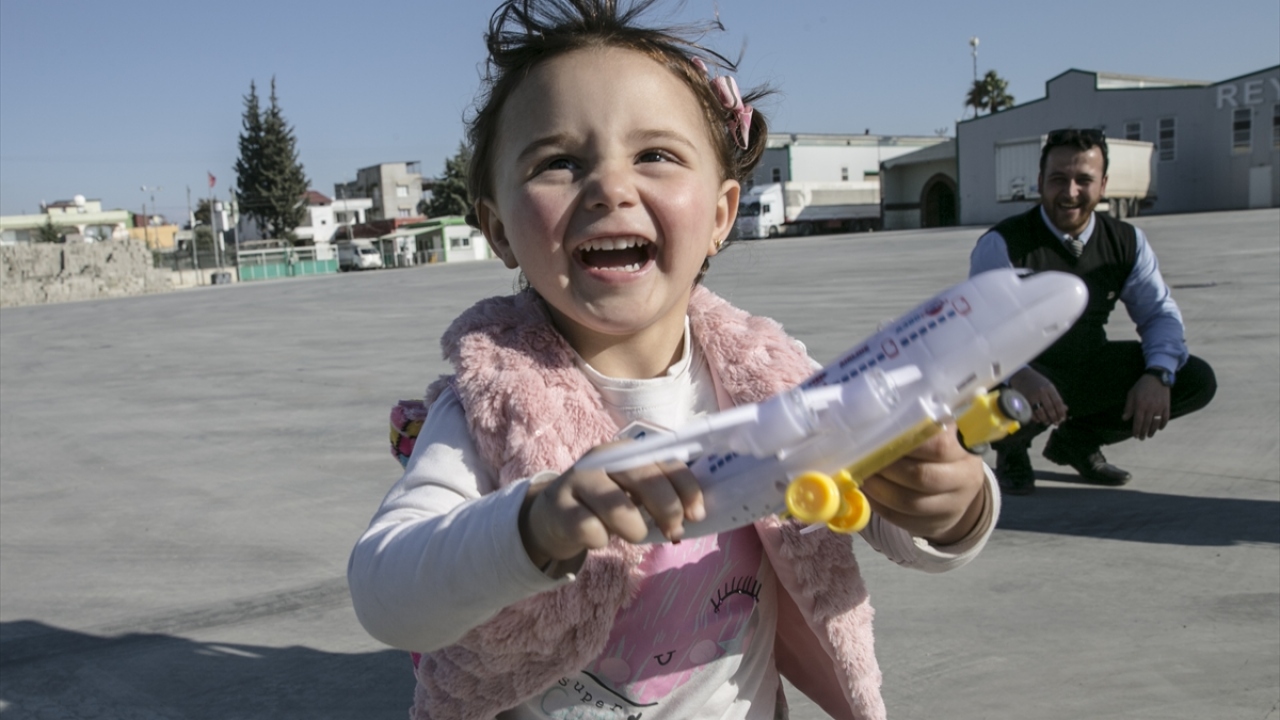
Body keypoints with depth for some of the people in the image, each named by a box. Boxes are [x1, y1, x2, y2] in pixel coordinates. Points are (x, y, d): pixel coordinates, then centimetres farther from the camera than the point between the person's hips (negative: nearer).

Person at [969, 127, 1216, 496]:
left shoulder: (1127, 242, 0)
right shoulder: (1002, 245, -17)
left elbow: (1160, 313, 3)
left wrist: (1158, 375, -19)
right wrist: (1019, 376, -49)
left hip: (1088, 369, 6)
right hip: (1024, 378, -5)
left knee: (1196, 380, -9)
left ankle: (1077, 439, 12)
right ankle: (1012, 448, 2)